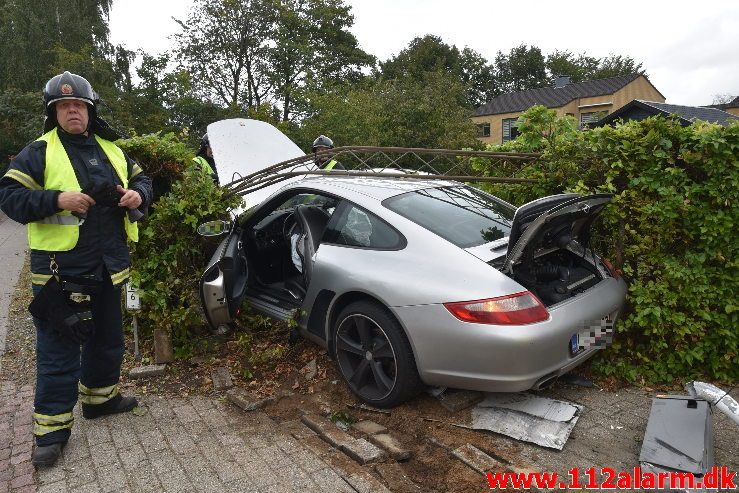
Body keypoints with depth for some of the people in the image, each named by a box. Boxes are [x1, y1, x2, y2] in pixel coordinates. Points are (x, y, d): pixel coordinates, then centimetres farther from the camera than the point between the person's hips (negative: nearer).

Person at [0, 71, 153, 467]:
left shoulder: (110, 150, 12)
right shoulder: (38, 152, -3)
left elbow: (140, 179, 19)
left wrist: (138, 195, -4)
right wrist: (57, 200, -23)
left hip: (108, 267, 6)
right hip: (60, 270, -5)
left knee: (107, 338, 18)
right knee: (59, 348, 1)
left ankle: (100, 397, 38)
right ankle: (52, 427, 13)